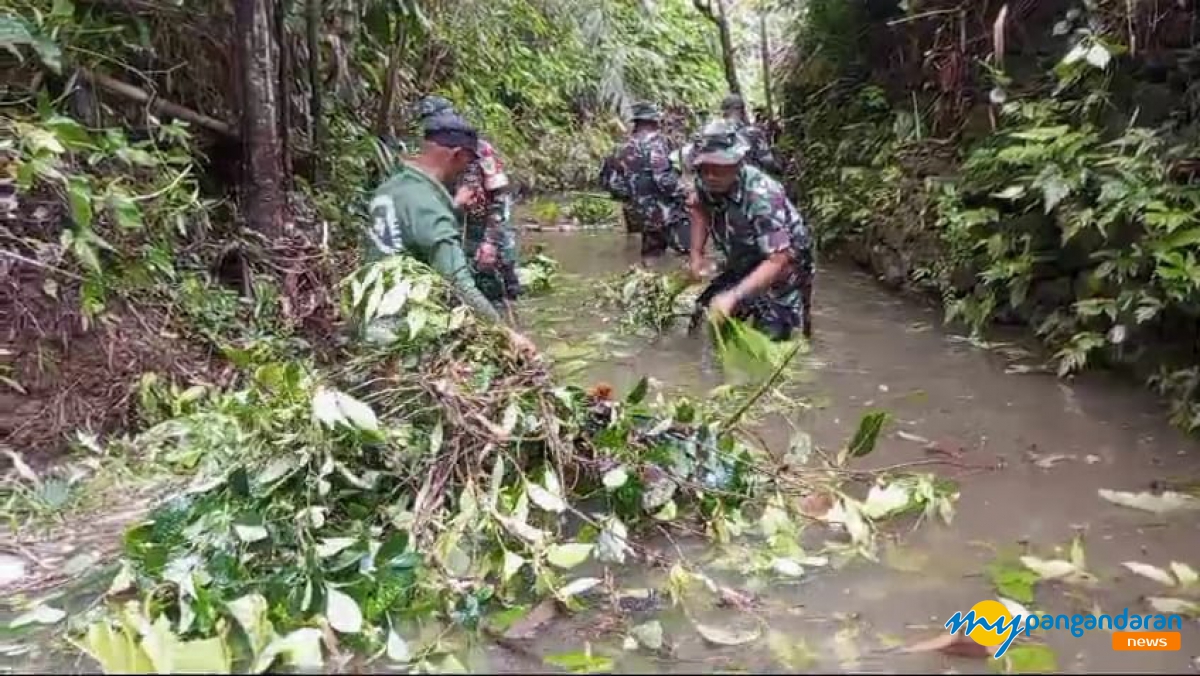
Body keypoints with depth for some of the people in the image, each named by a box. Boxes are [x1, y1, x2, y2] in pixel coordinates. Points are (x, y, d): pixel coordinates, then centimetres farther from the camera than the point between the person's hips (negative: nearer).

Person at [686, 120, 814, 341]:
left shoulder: (762, 196, -36)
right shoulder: (705, 183, -16)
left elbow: (778, 261, -40)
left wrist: (734, 296, -47)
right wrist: (696, 254, -1)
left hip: (782, 271, -6)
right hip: (742, 265, 7)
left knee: (768, 340, -11)